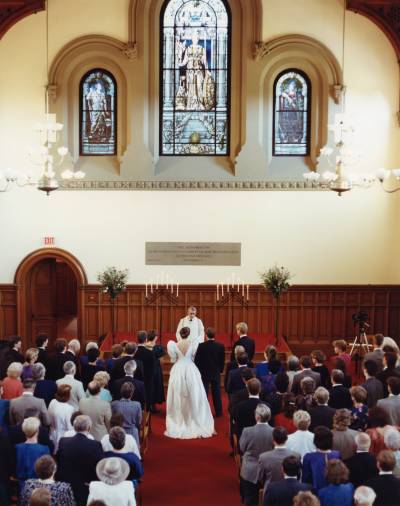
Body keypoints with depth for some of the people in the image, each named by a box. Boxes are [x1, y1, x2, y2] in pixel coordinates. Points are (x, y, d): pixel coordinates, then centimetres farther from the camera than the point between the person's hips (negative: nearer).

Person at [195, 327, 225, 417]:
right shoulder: (220, 346, -8)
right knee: (216, 392, 11)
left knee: (204, 392, 6)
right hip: (216, 373, 2)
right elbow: (222, 360, -1)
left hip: (204, 373, -2)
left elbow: (197, 359, -8)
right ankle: (218, 412, 15)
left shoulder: (201, 346, -14)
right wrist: (220, 370, 14)